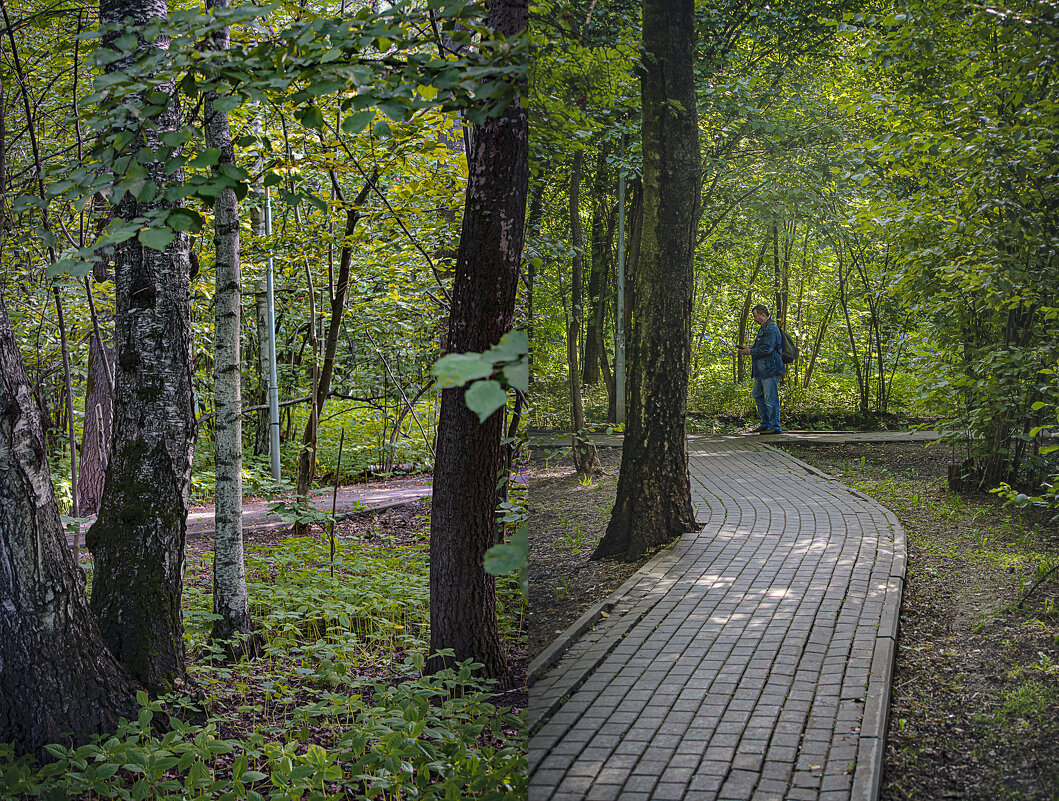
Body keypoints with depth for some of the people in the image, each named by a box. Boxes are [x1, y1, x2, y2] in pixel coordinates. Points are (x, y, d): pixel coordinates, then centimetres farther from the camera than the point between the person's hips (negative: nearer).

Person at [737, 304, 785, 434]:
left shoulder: (771, 329, -15)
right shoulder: (763, 328, 19)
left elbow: (767, 348, -23)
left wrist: (751, 352, -15)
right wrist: (749, 348, 10)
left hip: (770, 369, -11)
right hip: (762, 370, 11)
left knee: (771, 398, -8)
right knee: (758, 395, 17)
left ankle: (775, 426, -3)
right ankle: (765, 423, 25)